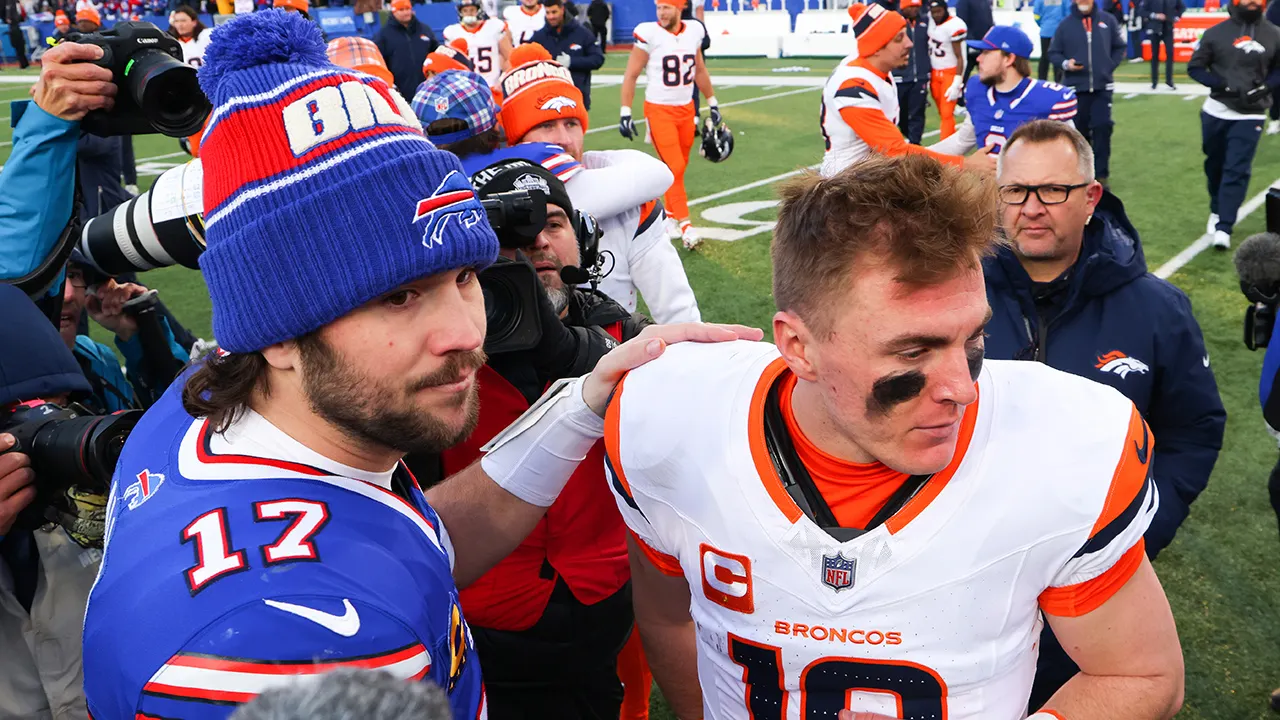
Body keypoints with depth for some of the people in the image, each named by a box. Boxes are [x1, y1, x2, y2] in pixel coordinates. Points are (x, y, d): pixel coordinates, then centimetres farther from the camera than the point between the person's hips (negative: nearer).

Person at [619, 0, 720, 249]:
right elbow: (631, 75, -7)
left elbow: (699, 70, 17)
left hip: (686, 110, 5)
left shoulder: (694, 32, 3)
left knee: (678, 167, 9)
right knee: (674, 167, -10)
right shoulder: (649, 34, -11)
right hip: (659, 110, -5)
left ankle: (670, 216, 23)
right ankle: (685, 225, -9)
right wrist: (625, 113, -12)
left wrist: (712, 103, 19)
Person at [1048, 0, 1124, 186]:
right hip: (1075, 87, 0)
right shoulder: (1066, 24, -1)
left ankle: (1101, 175, -1)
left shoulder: (1108, 20, 3)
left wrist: (1110, 66, 1)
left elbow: (1119, 47, 13)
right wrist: (1065, 64, -13)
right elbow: (1053, 53, 5)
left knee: (1102, 128, -7)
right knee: (1078, 131, 7)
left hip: (1102, 87, 0)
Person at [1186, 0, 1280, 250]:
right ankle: (1216, 211, 36)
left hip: (1250, 115, -1)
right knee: (1215, 165, 14)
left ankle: (1224, 228, -11)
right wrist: (1222, 85, -13)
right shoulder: (1216, 32, -3)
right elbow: (1195, 66, 0)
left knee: (1237, 170, -9)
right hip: (1216, 112, 1)